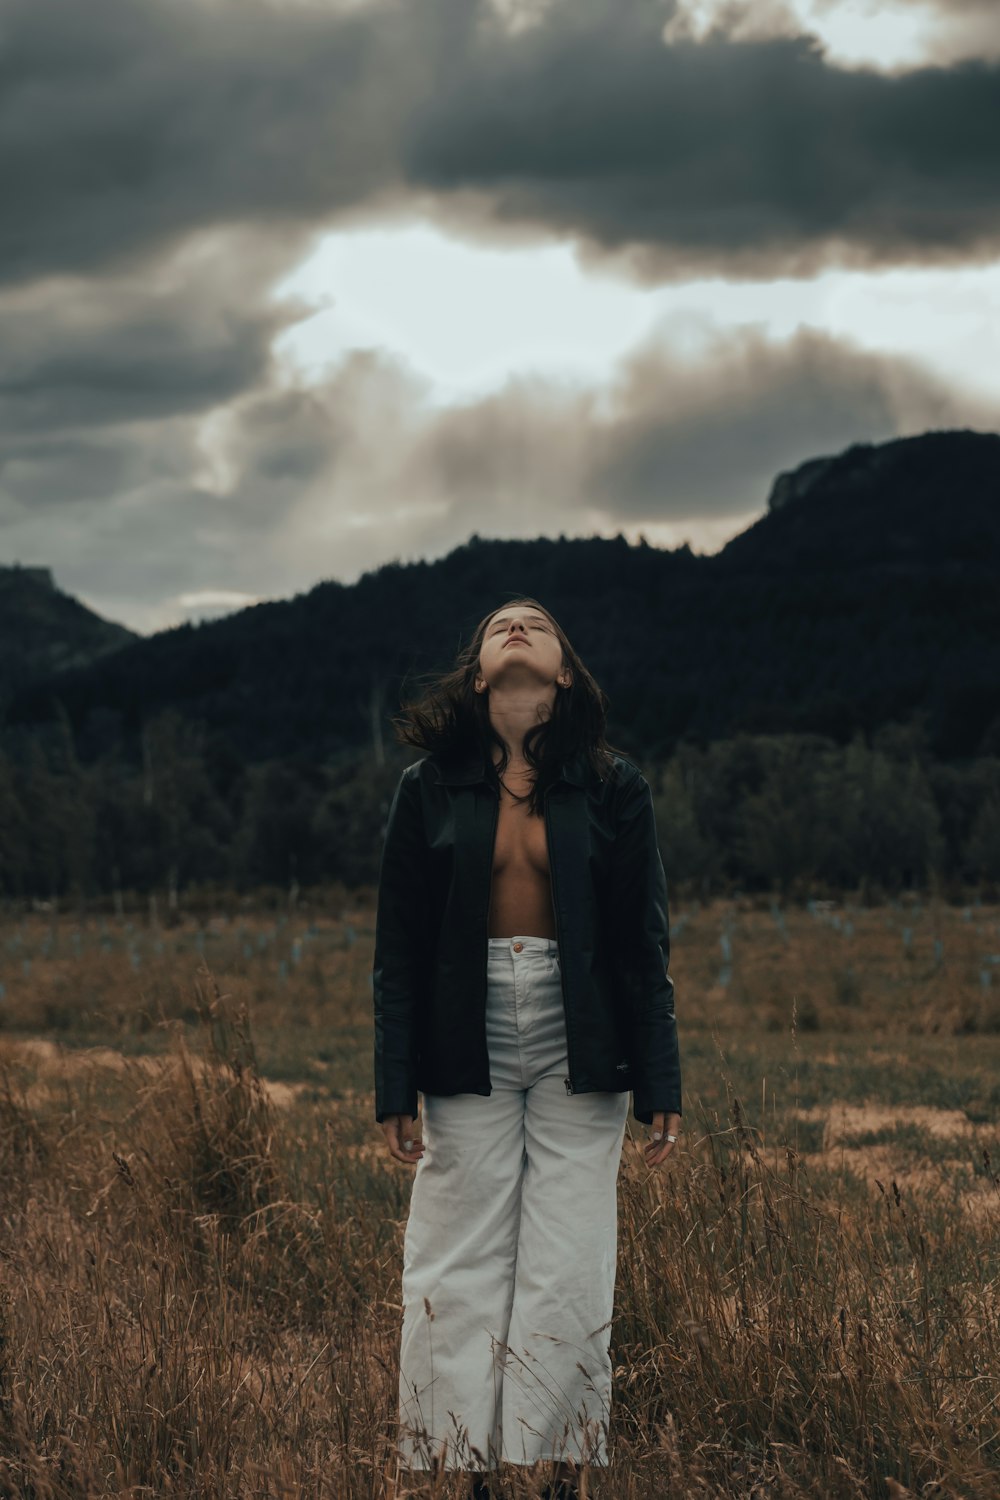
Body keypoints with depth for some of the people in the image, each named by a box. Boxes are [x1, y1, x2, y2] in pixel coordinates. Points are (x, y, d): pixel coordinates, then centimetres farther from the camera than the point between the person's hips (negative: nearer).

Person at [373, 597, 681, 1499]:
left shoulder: (613, 789, 4)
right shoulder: (430, 789, 4)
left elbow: (644, 944, 3)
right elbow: (399, 950, 4)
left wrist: (660, 1087, -2)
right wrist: (395, 1092, 0)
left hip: (578, 1058, 0)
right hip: (469, 1060, 1)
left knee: (569, 1274, -1)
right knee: (462, 1271, 1)